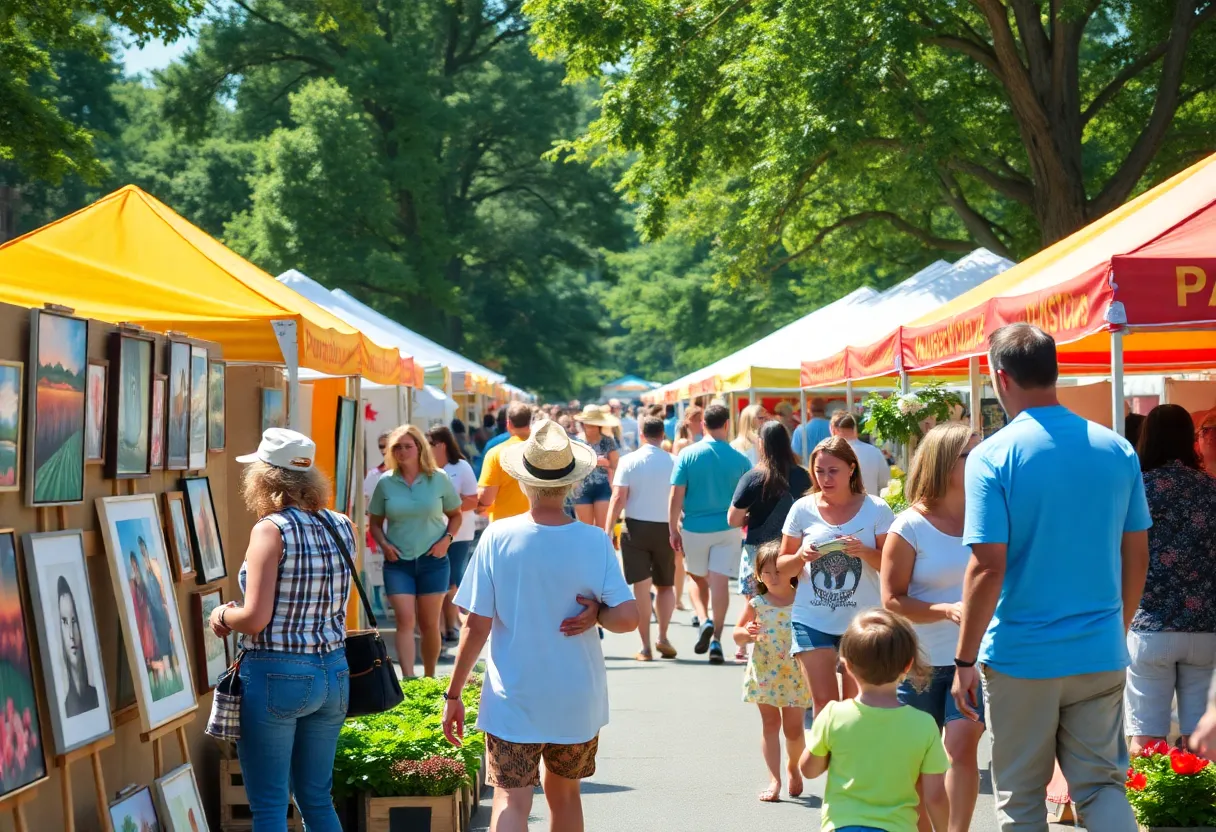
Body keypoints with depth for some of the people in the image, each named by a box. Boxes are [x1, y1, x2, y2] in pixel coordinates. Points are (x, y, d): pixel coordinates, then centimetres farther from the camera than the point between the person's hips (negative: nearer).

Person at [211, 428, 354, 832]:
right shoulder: (342, 527, 5)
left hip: (276, 677, -7)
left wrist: (222, 614, 1)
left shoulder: (272, 529, -13)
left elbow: (255, 619, -18)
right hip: (333, 673, 7)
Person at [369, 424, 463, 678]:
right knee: (405, 620, -12)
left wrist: (447, 539, -8)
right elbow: (375, 523, 8)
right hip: (398, 562, 0)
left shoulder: (439, 479, -1)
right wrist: (384, 544, -9)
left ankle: (429, 678, 23)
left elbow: (456, 516, 9)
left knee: (429, 623, 7)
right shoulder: (386, 483, 0)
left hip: (432, 560, 0)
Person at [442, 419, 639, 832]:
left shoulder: (498, 537, -11)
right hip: (577, 703, 2)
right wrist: (595, 614, 2)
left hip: (513, 703, -2)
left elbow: (476, 625, -9)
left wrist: (453, 694, -1)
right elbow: (627, 617, -17)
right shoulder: (594, 541, -9)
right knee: (564, 792, 22)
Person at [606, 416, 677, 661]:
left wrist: (608, 530, -8)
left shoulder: (629, 461, -5)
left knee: (641, 587, 1)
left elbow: (619, 497, -10)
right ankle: (663, 637, 3)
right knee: (665, 585, 17)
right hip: (665, 528, 1)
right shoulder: (673, 462, -3)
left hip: (636, 527, -1)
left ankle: (646, 646, 0)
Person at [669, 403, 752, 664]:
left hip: (694, 528, 0)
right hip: (728, 528, 0)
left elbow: (676, 496, -8)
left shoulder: (687, 455, -6)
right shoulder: (739, 459, -3)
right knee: (720, 581, 1)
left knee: (698, 578, 18)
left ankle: (704, 621, -3)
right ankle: (716, 640, -3)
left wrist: (673, 529, 0)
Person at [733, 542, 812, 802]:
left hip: (795, 675, -1)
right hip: (765, 673, 1)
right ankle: (774, 780, 1)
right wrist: (747, 633, -14)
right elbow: (737, 636, 7)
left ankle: (793, 767, 32)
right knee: (770, 723, 0)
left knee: (793, 728, 4)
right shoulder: (756, 604, 0)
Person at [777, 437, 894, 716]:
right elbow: (783, 568, 8)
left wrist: (864, 552, -20)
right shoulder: (803, 509, 3)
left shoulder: (875, 509, -1)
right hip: (813, 620, 1)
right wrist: (801, 556, -13)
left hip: (862, 620, 0)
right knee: (824, 703, -6)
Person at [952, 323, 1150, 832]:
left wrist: (965, 660, -8)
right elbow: (1136, 555, 9)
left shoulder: (992, 457, -13)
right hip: (1101, 656, 4)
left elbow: (988, 567, -16)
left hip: (1020, 657, -4)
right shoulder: (1117, 451, 2)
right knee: (1103, 784, 11)